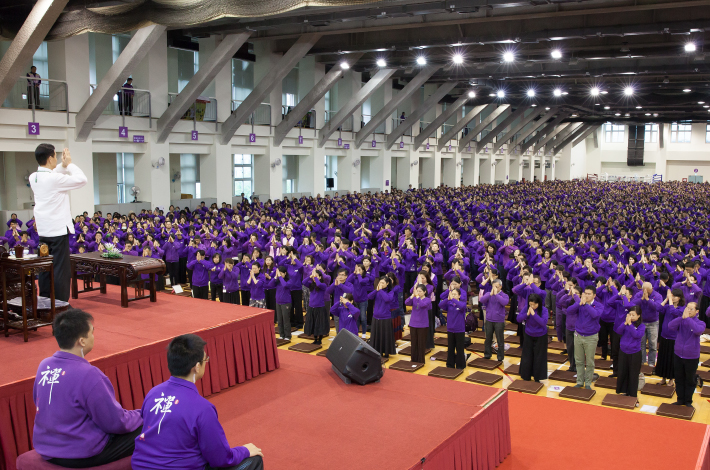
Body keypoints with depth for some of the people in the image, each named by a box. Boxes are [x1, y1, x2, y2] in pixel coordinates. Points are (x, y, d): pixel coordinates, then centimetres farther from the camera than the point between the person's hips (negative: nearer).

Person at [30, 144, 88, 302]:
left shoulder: (33, 178, 6)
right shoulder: (54, 178, -18)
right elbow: (81, 179, -13)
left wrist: (63, 165, 10)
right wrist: (69, 164, -2)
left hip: (43, 230, 8)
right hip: (58, 229, -8)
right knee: (61, 268, -3)